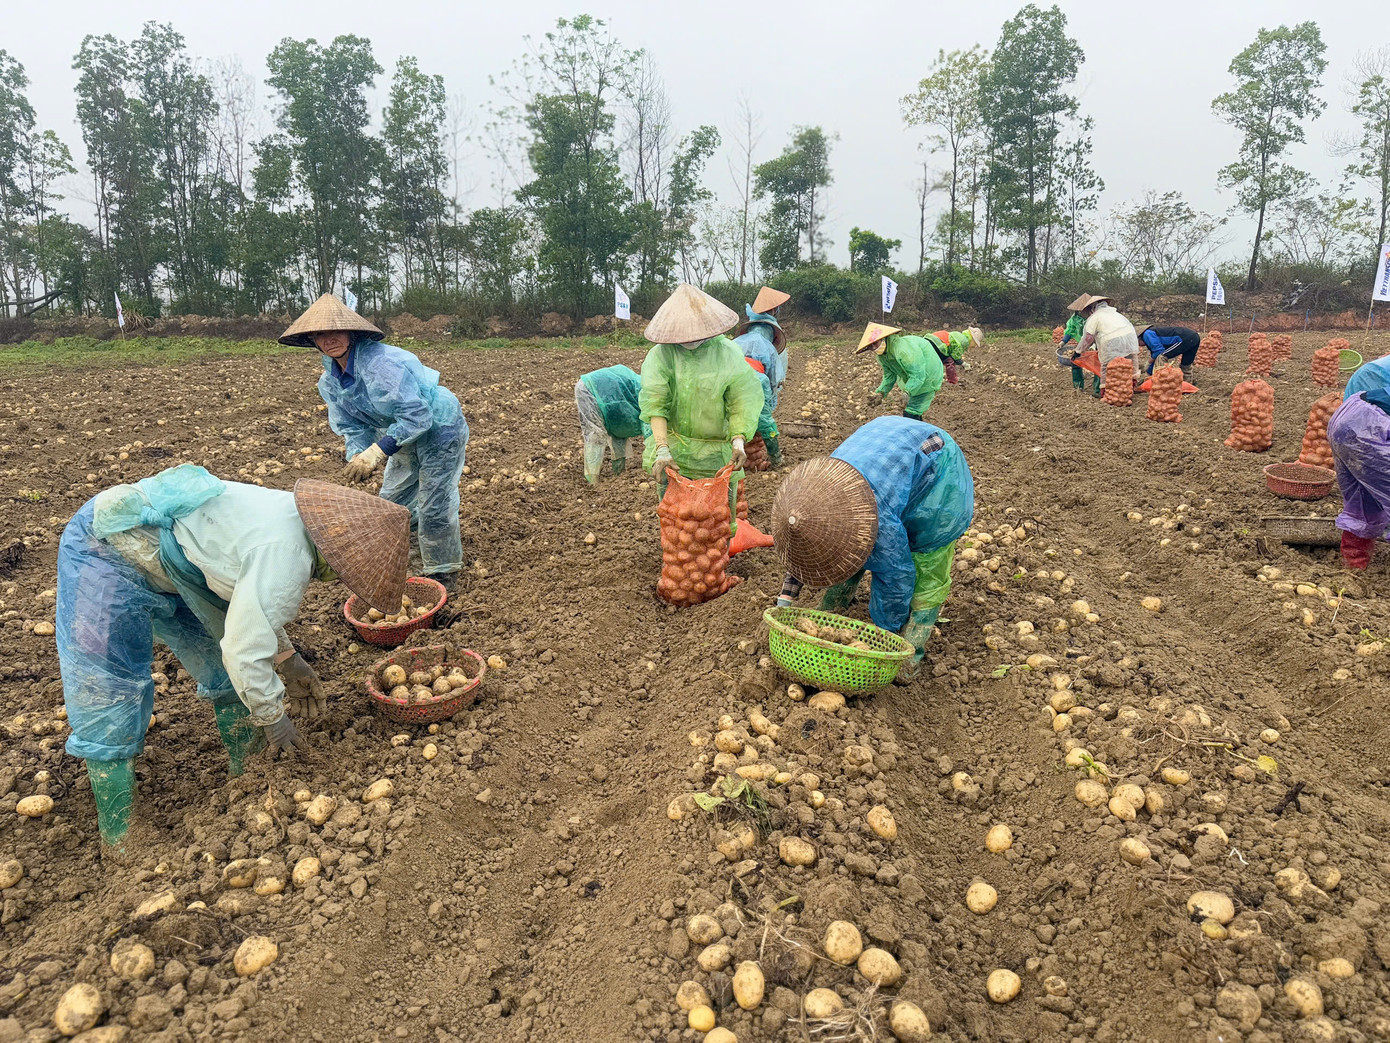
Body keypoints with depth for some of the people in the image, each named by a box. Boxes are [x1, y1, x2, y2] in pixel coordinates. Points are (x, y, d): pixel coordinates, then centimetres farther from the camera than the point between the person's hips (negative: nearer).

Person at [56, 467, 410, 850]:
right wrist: (271, 717, -9)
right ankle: (120, 841, 10)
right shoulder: (283, 557, -30)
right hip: (108, 556, -9)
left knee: (224, 671, 12)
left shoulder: (290, 514, -1)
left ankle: (248, 775, 27)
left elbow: (251, 605, 16)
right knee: (109, 702, -3)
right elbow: (246, 651, -26)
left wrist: (288, 661, 19)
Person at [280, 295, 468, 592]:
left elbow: (417, 415, -33)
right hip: (405, 436, 9)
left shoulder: (382, 362, -31)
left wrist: (378, 451, -36)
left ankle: (444, 572, 14)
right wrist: (358, 456, -21)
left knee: (434, 505, -6)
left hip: (440, 428, -9)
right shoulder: (329, 382, -2)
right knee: (392, 501, 14)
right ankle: (443, 536, 37)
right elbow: (353, 427, 1)